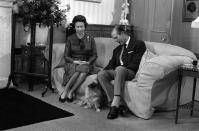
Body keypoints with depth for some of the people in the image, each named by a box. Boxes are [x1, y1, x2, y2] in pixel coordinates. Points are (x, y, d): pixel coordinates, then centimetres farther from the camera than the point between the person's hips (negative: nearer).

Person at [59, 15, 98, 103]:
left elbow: (94, 55, 8)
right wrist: (75, 61, -15)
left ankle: (70, 92, -27)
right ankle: (65, 91, -26)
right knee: (79, 69, -37)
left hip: (86, 64, 1)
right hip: (72, 63, -1)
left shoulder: (90, 39, 9)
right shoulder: (70, 39, 7)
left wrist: (88, 62, -11)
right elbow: (66, 56, 3)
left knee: (84, 70, -36)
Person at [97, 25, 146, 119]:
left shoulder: (139, 44, 3)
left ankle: (115, 104, -43)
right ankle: (119, 104, -30)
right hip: (117, 72, 7)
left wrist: (116, 68, -12)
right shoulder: (117, 49, 26)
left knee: (119, 69, -38)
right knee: (101, 74, -22)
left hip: (131, 73, -6)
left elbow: (136, 65, -8)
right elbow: (111, 65, 19)